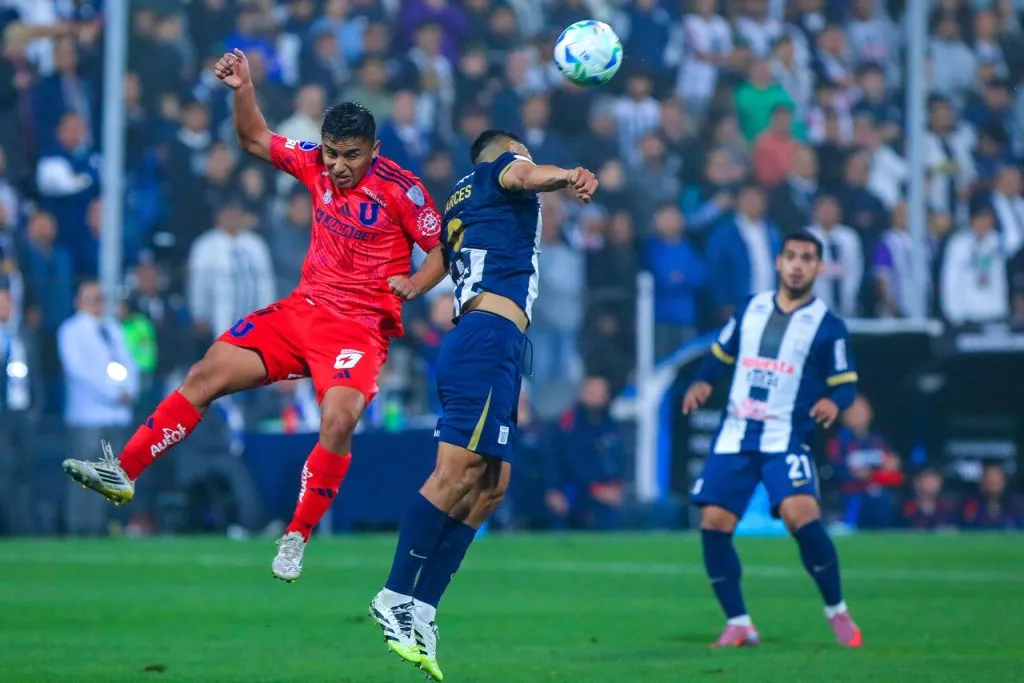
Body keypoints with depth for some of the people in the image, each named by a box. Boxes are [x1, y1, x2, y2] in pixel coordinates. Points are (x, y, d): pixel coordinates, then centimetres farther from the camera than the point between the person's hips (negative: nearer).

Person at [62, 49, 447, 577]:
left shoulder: (401, 190, -12)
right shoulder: (316, 164, 3)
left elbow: (445, 249, -6)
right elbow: (256, 140, 16)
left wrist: (413, 284, -24)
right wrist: (242, 90, 1)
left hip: (361, 326, -6)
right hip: (302, 309, 6)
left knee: (338, 420, -29)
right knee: (208, 374, -4)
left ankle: (296, 539, -14)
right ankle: (123, 472, 1)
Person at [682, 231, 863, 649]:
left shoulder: (827, 325, -1)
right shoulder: (751, 309, 11)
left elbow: (846, 383, 1)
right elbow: (721, 354, 21)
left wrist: (834, 401, -21)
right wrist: (702, 382, 2)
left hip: (786, 439, -4)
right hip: (734, 437, 4)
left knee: (801, 516, -24)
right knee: (713, 524, -6)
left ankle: (836, 610, -5)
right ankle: (739, 624, 7)